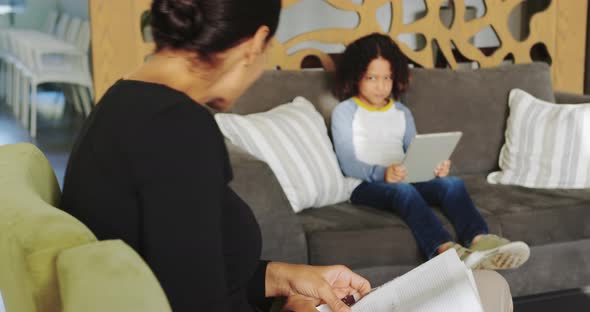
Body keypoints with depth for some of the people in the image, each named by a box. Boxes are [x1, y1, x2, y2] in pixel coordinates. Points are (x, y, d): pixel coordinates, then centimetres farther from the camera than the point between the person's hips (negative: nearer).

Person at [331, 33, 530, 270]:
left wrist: (435, 167, -10)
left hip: (401, 180, 5)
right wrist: (382, 173, -27)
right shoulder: (344, 112, 6)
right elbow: (348, 163, -7)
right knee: (403, 190, -38)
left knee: (452, 183, -24)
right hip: (364, 185, -5)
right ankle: (446, 249, -61)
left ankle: (479, 239, -51)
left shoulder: (402, 113, 23)